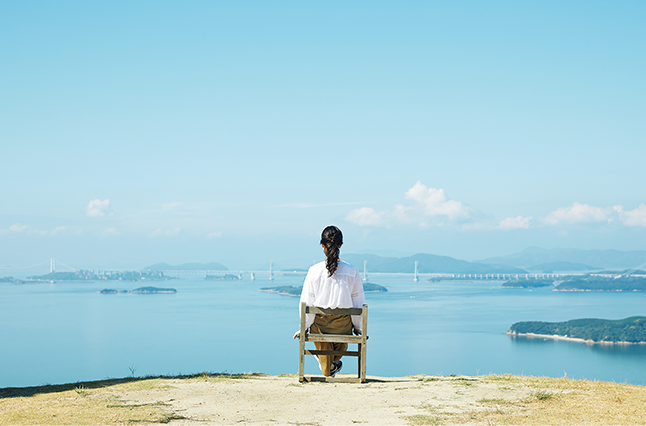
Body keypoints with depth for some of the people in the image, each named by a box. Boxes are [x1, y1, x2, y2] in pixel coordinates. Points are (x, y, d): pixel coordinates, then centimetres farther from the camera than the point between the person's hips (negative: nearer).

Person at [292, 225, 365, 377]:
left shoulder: (314, 271, -13)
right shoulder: (352, 271, -10)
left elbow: (306, 303, -8)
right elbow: (358, 303, -3)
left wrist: (303, 328, 4)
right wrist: (357, 327, 12)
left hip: (320, 323, -3)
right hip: (343, 324, 3)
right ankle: (335, 361, 56)